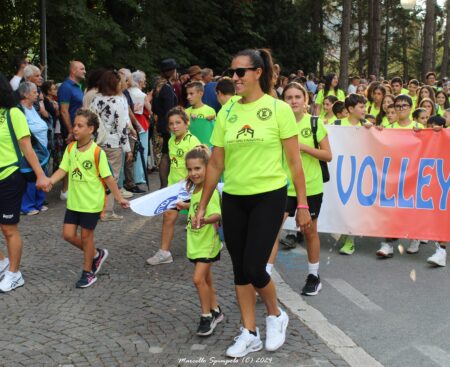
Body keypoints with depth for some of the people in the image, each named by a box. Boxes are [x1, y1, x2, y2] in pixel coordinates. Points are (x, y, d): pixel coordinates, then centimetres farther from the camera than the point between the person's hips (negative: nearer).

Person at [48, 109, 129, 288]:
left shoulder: (97, 152, -16)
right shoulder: (70, 148, 1)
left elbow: (108, 177, -11)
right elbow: (63, 170, 0)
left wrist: (119, 197, -10)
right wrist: (49, 181, -17)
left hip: (91, 202, -6)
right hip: (74, 201, 6)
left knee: (86, 235, 4)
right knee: (68, 234, 6)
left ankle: (88, 273, 23)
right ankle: (96, 254, 30)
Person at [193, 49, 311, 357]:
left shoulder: (279, 109, -6)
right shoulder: (226, 114, 5)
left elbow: (294, 161, -5)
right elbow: (216, 164, 10)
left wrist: (302, 205, -6)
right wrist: (202, 206, 10)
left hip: (269, 197, -4)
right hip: (233, 199, 5)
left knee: (254, 268, -9)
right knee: (240, 270, 10)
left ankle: (276, 315, 22)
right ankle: (250, 333, 25)